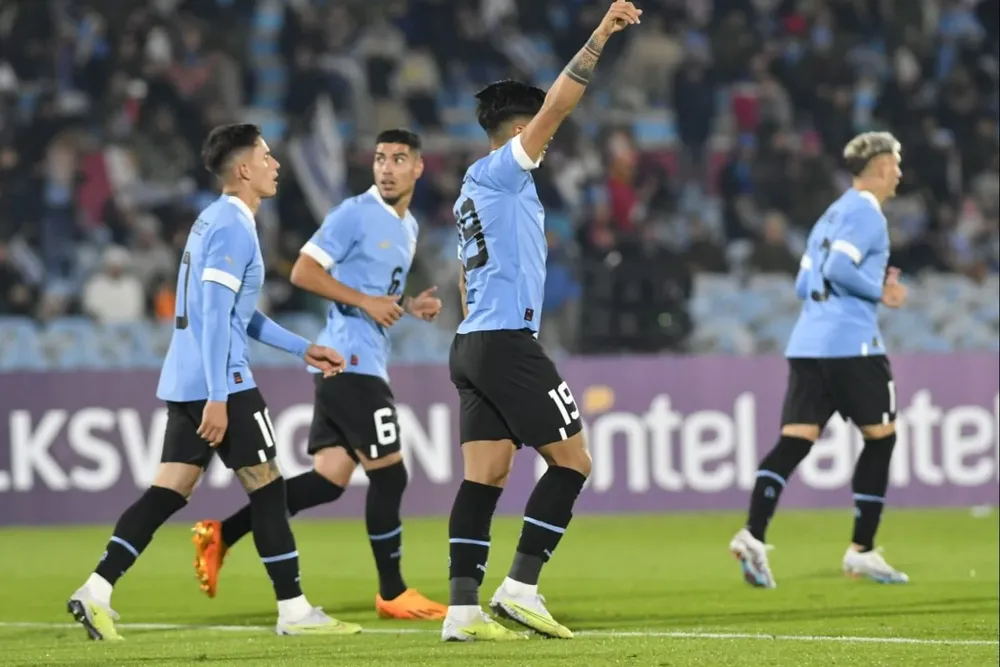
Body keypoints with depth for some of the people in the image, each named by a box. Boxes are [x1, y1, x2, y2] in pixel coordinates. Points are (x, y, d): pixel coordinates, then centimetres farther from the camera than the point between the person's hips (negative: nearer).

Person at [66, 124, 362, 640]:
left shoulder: (216, 220, 19)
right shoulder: (233, 227, -13)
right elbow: (214, 315, -20)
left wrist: (304, 350, 26)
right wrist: (217, 398, -22)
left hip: (184, 383, 10)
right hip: (220, 383, -10)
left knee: (169, 491, 6)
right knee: (267, 486, -1)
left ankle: (97, 591, -3)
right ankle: (294, 611, 3)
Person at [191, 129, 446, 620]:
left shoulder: (408, 227, 18)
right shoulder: (355, 214, -10)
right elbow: (304, 272, -14)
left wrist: (411, 307, 10)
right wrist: (365, 300, -17)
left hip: (355, 363, 9)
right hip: (351, 361, -9)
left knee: (327, 479, 5)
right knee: (388, 474, -6)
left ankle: (222, 534, 7)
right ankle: (392, 593, 3)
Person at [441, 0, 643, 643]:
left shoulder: (476, 191, 22)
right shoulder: (500, 172, -5)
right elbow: (554, 107, -17)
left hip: (474, 344, 9)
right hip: (508, 342, -9)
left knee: (486, 476, 3)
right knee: (572, 459, -3)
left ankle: (463, 609, -4)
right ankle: (520, 589, -7)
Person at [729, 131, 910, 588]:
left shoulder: (832, 215, 23)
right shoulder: (867, 213, -6)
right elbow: (839, 267, -19)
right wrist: (880, 293, -6)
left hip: (807, 344, 8)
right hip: (852, 344, -8)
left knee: (794, 442, -3)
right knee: (880, 438, 5)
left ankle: (753, 534, -21)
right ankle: (861, 550, 6)